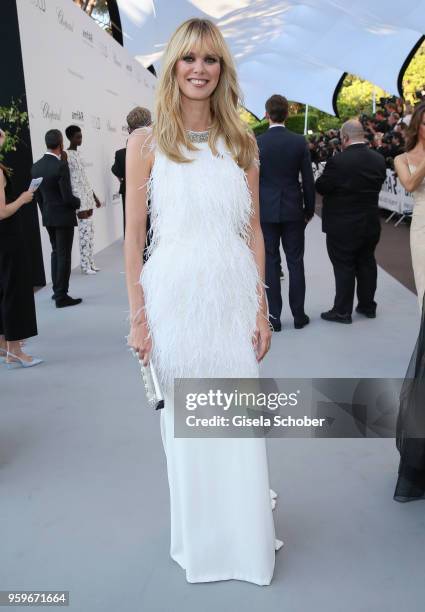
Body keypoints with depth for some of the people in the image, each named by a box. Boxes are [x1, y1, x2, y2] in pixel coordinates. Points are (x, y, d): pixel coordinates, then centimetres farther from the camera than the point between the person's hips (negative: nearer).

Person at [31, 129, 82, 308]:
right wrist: (78, 203, -1)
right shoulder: (61, 166, -20)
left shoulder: (36, 167, 1)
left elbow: (37, 194, 8)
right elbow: (67, 196, -21)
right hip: (63, 216, -7)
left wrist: (45, 211, 19)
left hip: (47, 217, 7)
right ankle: (61, 296, 4)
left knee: (56, 252, 20)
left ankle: (57, 290, 27)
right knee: (64, 255, 1)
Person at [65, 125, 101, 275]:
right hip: (78, 196, -8)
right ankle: (85, 265, -1)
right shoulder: (66, 154, -8)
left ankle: (90, 262, 14)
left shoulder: (78, 153, 17)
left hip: (87, 195, 8)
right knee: (84, 231, -8)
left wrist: (95, 197, 21)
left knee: (90, 230, 8)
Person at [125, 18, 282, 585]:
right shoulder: (147, 142, -1)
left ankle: (247, 537, 33)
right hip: (175, 297, -2)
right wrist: (138, 317, -5)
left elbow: (253, 231, 7)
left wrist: (262, 309, 3)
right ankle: (198, 539, 34)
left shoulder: (241, 142, 7)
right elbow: (134, 236, -2)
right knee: (184, 424, 10)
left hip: (234, 297, 2)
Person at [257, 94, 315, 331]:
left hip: (265, 210, -1)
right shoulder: (300, 142, -2)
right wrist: (309, 209, 12)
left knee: (270, 263, 5)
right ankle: (299, 316, 14)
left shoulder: (256, 143, -5)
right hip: (293, 209, 1)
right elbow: (308, 180, 1)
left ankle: (274, 317, 9)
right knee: (296, 262, 8)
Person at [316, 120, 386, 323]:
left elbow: (321, 187, -13)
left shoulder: (338, 161, -20)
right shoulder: (379, 160, 0)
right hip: (370, 223, 6)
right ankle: (367, 306, 27)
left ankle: (342, 311, 10)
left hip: (343, 226, -6)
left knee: (344, 267, 2)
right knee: (367, 263, 16)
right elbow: (378, 185, 9)